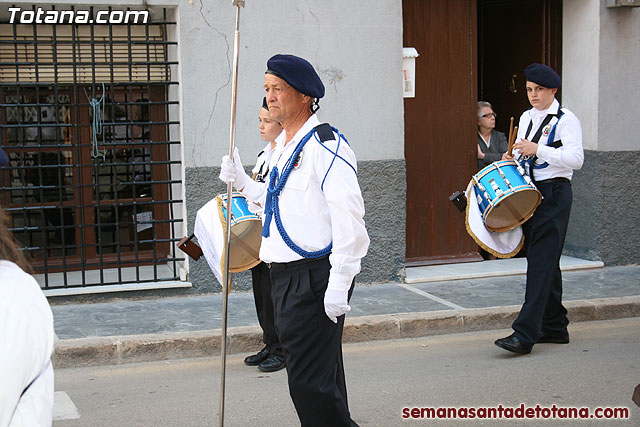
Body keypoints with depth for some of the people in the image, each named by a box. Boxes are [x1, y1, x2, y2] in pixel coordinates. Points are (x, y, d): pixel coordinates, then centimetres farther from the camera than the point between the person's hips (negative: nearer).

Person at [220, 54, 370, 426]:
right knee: (321, 375, 18)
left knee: (310, 382, -9)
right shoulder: (283, 146, 15)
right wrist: (242, 182, 12)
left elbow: (349, 218, -20)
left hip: (316, 278, -9)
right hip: (286, 275, 9)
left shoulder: (327, 146, -14)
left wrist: (339, 284, -23)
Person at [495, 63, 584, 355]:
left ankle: (524, 335, -17)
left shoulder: (566, 120, -7)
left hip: (554, 194, -8)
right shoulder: (526, 118, 16)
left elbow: (576, 159, -18)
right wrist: (511, 157, 6)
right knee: (546, 262, 13)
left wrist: (538, 149, -23)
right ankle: (555, 327, 22)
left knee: (541, 262, -12)